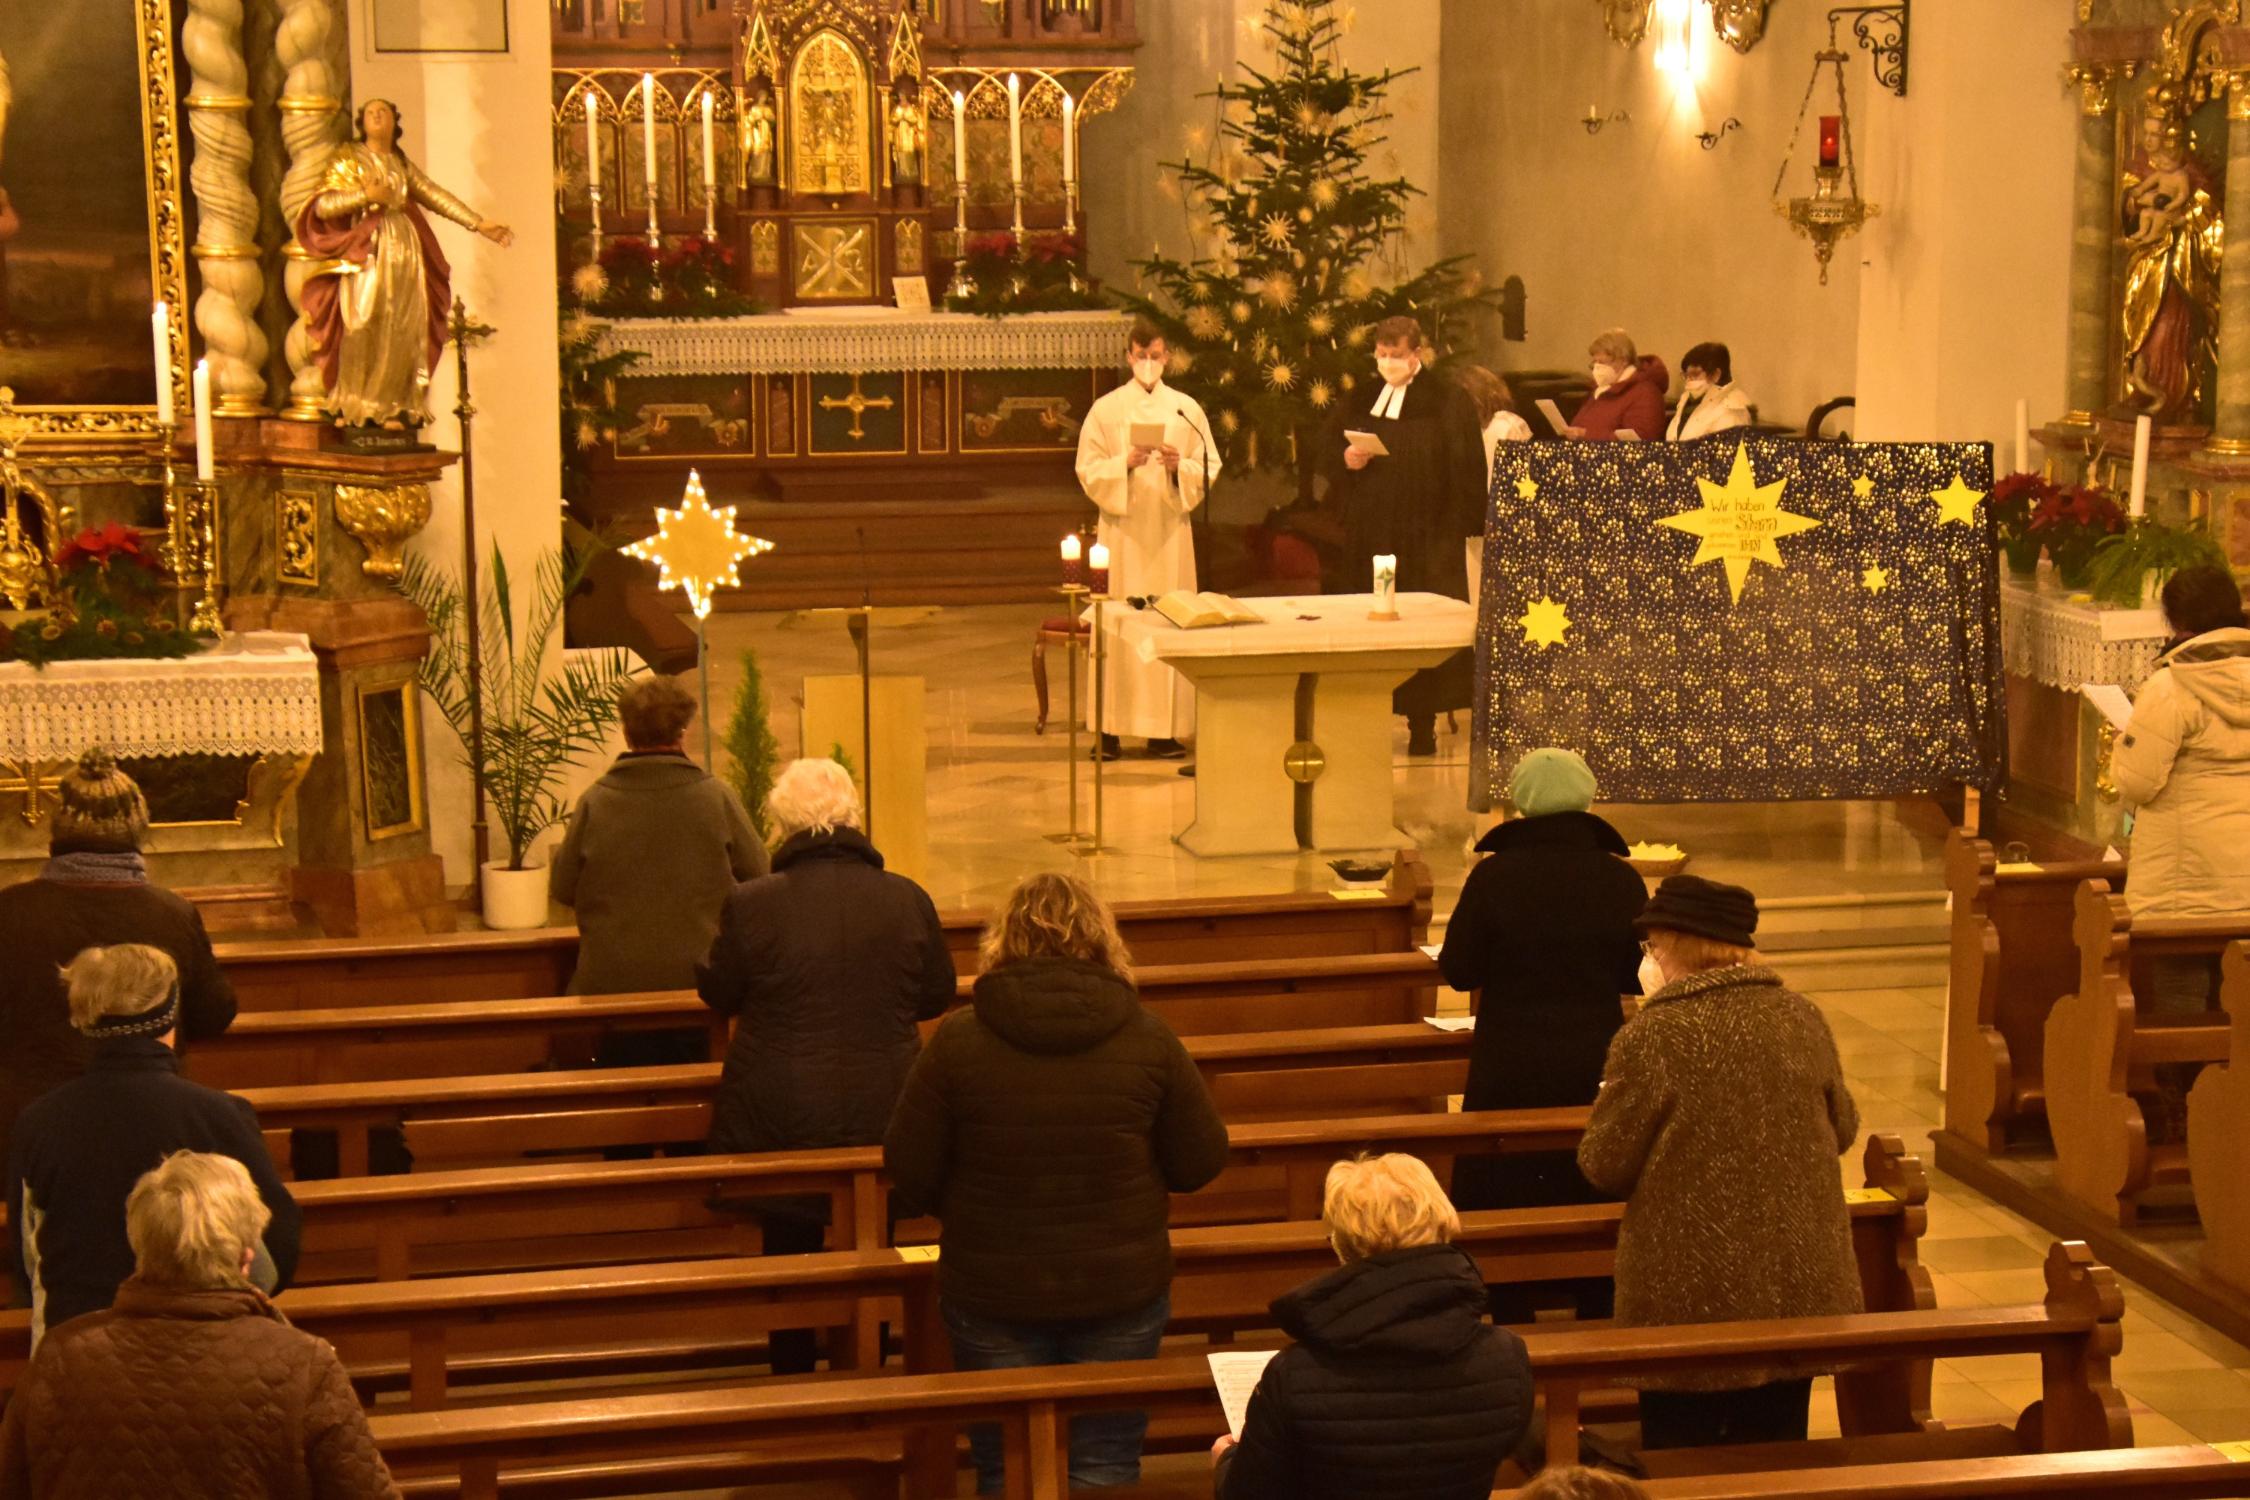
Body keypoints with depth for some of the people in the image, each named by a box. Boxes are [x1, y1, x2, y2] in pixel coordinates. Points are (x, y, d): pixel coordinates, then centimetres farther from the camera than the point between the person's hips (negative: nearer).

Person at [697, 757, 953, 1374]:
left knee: (789, 1254, 13)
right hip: (880, 1115, 2)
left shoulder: (750, 905, -14)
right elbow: (937, 996, 5)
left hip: (782, 1119, -2)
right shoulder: (908, 900, -7)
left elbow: (719, 995, 0)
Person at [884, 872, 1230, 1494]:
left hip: (994, 1296, -1)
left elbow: (909, 1175, -8)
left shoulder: (959, 1040, -13)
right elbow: (1201, 1162, -2)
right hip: (1123, 1291, 1)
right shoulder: (1148, 1038, -10)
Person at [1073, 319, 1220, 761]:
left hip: (1170, 529, 1)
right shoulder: (1106, 409, 5)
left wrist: (1179, 467, -12)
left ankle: (1165, 729, 2)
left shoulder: (1186, 409, 8)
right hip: (1121, 530, -1)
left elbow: (1208, 471, 7)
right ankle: (1110, 728, -3)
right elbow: (1089, 472, 1)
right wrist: (1126, 463, -16)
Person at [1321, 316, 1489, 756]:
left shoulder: (1448, 402, -1)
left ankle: (1423, 721, 1)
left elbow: (1468, 469, -4)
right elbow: (1327, 455, 13)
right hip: (1369, 533, 4)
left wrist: (1465, 524, -12)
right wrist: (1346, 460, -9)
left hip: (1427, 535, -4)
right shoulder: (1360, 402, 12)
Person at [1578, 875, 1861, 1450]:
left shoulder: (1652, 1036, -15)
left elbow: (1604, 1166, -9)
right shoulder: (1803, 1019, 0)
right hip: (1800, 1291, 5)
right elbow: (1842, 1129, 12)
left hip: (1694, 1297, -5)